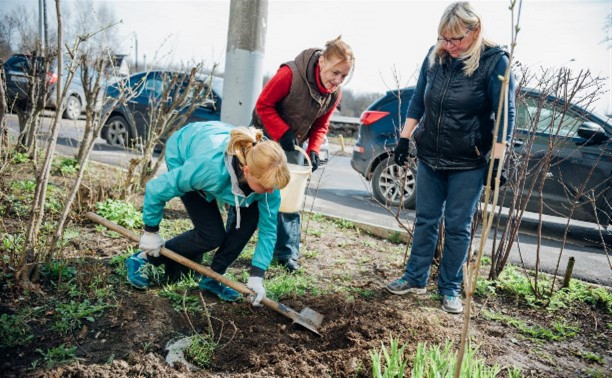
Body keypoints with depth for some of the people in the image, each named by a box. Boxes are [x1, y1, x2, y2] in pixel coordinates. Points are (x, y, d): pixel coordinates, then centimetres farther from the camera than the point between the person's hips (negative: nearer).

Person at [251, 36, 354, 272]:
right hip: (264, 137, -4)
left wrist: (313, 150, -14)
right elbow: (263, 105, -20)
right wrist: (283, 133, -28)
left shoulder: (334, 94, -9)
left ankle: (287, 253, 11)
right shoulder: (290, 74, -28)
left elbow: (321, 126, 2)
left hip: (292, 146, 4)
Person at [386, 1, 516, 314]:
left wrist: (496, 161, -17)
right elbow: (417, 101, 9)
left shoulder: (495, 62, -11)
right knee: (425, 220, 11)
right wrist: (405, 138, 6)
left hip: (468, 163, -4)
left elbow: (505, 115, -12)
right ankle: (415, 278, 24)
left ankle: (450, 288, 19)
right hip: (429, 156, 4)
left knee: (458, 227, 5)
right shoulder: (434, 56, 1)